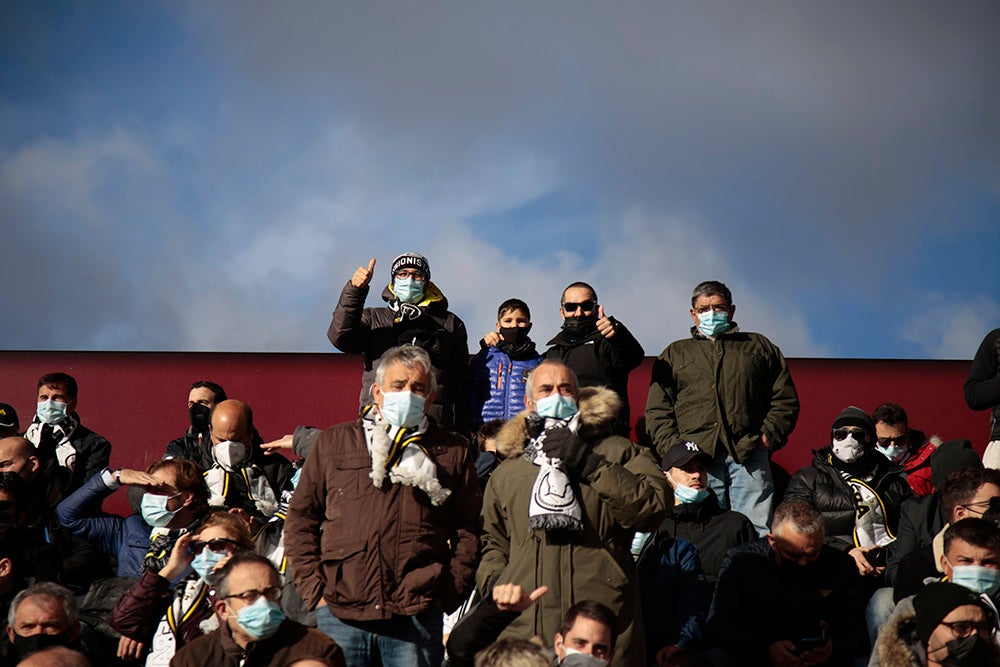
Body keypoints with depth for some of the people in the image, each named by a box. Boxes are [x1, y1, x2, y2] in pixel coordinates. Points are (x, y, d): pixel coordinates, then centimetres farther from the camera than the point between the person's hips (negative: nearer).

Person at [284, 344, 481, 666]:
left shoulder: (453, 453, 12)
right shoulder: (333, 443, 13)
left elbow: (468, 531, 10)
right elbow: (300, 518, 12)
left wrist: (448, 594, -1)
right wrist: (313, 589, 3)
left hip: (417, 616, 0)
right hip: (340, 614, 0)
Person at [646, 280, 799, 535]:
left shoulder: (759, 347, 23)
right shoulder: (674, 354, 24)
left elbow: (785, 400, 17)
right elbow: (657, 411, 15)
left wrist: (769, 436, 1)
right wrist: (674, 448, -1)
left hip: (749, 456, 0)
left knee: (757, 533, -11)